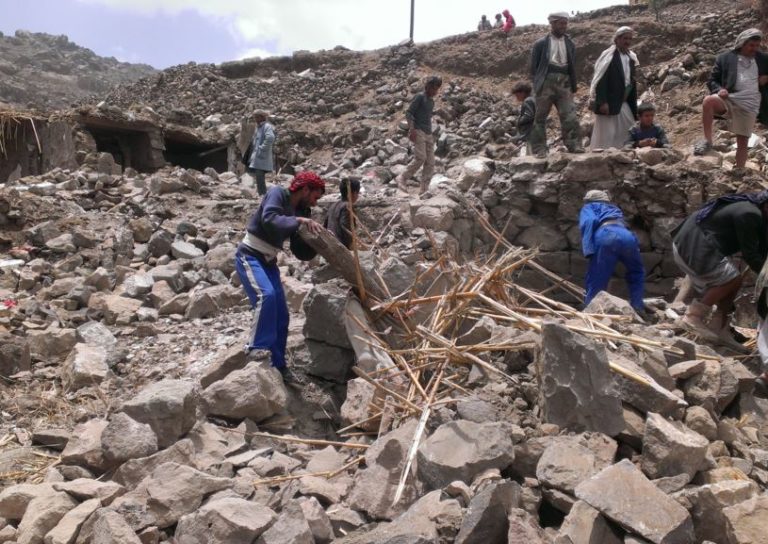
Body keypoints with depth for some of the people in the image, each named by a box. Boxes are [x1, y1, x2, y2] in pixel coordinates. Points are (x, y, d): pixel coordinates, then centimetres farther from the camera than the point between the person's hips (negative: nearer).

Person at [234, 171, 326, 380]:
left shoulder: (300, 211, 8)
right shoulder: (277, 193, -11)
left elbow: (301, 252, 8)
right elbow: (269, 219, -31)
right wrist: (299, 220, -32)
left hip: (268, 262, 8)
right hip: (249, 256, -8)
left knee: (281, 315, 4)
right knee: (266, 295, -32)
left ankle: (277, 364, 14)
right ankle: (256, 352, -25)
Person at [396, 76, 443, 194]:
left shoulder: (432, 101, 21)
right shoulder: (419, 97, -1)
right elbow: (409, 113, -8)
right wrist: (411, 129, -20)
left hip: (428, 134, 7)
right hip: (418, 132, -7)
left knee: (430, 162, -3)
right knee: (420, 158, -22)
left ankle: (424, 190, -4)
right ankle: (402, 178, -9)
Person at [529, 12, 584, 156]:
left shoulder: (570, 44, 13)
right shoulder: (541, 44, 2)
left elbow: (573, 67, 16)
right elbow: (534, 67, 2)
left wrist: (573, 87, 12)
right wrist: (537, 85, -4)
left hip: (564, 83, 3)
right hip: (546, 82, -3)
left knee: (570, 116, -7)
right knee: (540, 117, 1)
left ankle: (574, 145, -4)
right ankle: (539, 149, 8)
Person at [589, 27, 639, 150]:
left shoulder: (631, 57, 14)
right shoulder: (608, 56, -9)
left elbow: (632, 81, 18)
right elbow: (600, 81, -15)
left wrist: (634, 104, 15)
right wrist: (602, 102, -22)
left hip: (624, 103, 8)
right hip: (609, 102, -8)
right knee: (606, 133, -6)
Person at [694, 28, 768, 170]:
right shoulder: (725, 58, 7)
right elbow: (712, 80, 7)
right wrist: (719, 89, -14)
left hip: (750, 104, 2)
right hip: (729, 98, -2)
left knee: (743, 141, 0)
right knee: (709, 100, -36)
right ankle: (707, 141, -29)